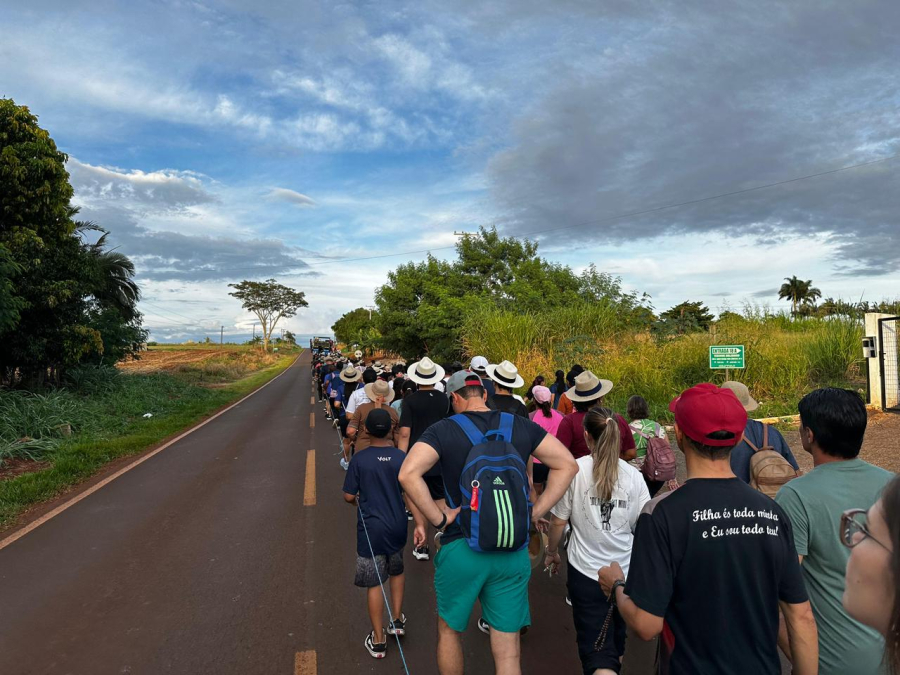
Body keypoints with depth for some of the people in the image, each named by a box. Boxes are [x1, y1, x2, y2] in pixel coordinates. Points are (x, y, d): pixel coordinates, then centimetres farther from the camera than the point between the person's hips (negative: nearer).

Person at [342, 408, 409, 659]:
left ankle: (378, 640, 18)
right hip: (397, 526, 3)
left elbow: (349, 496, -8)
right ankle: (397, 621, 35)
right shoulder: (402, 457, -10)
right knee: (396, 572, 26)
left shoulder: (359, 459, -14)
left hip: (371, 528, -2)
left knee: (374, 583, 9)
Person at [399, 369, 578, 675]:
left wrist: (439, 518, -14)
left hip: (461, 549, -2)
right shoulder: (519, 425, 1)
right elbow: (567, 464, 2)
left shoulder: (444, 429, -9)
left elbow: (408, 473, -24)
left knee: (449, 630, 24)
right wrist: (535, 512, 1)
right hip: (514, 551, 3)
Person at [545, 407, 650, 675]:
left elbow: (558, 522, -5)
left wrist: (552, 552, 13)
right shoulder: (634, 475, -5)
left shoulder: (574, 470, -11)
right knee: (615, 637, 26)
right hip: (625, 571, 3)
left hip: (586, 571, -3)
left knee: (596, 647, 1)